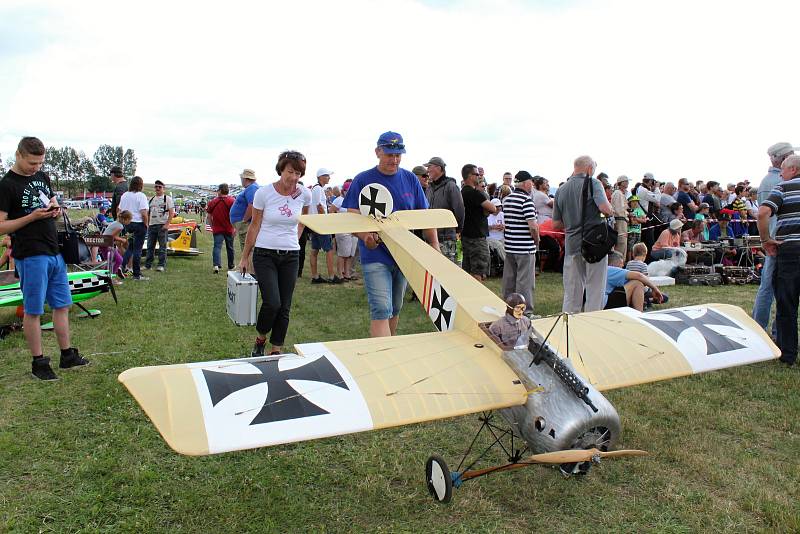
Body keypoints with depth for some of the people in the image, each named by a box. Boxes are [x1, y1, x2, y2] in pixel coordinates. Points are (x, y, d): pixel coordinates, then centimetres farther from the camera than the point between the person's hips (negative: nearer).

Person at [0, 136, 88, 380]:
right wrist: (33, 216, -21)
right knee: (33, 311, 3)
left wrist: (55, 210, 0)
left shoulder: (43, 177, 11)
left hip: (54, 252, 7)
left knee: (62, 305, 13)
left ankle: (67, 355, 24)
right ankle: (38, 362, 14)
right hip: (31, 256, -7)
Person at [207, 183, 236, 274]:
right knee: (230, 248, 13)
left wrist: (212, 226, 17)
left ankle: (216, 265, -19)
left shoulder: (212, 202, 0)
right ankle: (231, 267, 25)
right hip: (229, 229, -1)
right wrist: (235, 227, -2)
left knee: (217, 247, 0)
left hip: (217, 229, 1)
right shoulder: (231, 201, -8)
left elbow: (209, 216, 6)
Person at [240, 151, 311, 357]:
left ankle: (276, 351, 18)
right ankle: (260, 340, 14)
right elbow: (254, 226, -1)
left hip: (290, 256, 3)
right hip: (265, 254, -3)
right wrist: (245, 257, 3)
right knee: (272, 303, -15)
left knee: (284, 307, 4)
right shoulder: (263, 193, -10)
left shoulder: (304, 194, -3)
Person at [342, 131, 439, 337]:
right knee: (381, 310, -14)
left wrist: (435, 247, -3)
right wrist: (365, 236, -31)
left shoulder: (410, 179, 4)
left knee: (395, 309, 18)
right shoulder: (362, 181, -7)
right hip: (375, 255, -4)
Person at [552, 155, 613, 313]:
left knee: (571, 293, 11)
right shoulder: (593, 183, -5)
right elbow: (604, 208, -21)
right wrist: (610, 212, 1)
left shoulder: (561, 190, 10)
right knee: (595, 290, 5)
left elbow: (556, 224, 11)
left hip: (571, 244, 4)